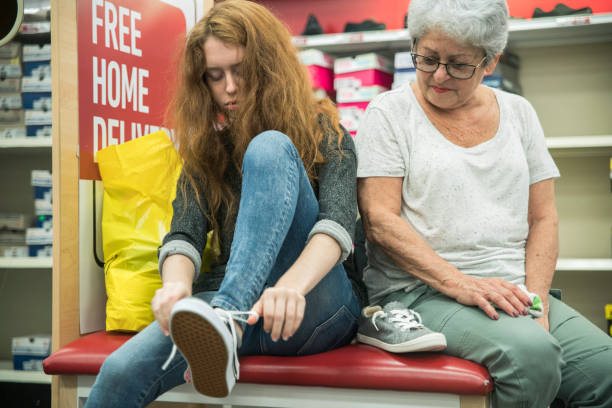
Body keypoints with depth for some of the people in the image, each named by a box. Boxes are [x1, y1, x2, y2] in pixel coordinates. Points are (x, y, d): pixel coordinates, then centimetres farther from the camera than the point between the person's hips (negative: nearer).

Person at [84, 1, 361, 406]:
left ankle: (226, 322, -40)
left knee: (270, 148, -25)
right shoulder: (206, 148, 16)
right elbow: (184, 233, 0)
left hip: (311, 310, -2)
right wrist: (176, 285, -24)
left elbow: (338, 221, -12)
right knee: (121, 372, -30)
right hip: (229, 301, 3)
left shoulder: (323, 132, 6)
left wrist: (293, 286, -34)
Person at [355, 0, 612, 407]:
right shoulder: (390, 113, 2)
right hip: (420, 291, -3)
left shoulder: (518, 112, 14)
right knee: (530, 352, -30)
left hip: (512, 291, 4)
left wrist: (535, 298, -5)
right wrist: (459, 284, -19)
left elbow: (543, 219, 11)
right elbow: (379, 219, -8)